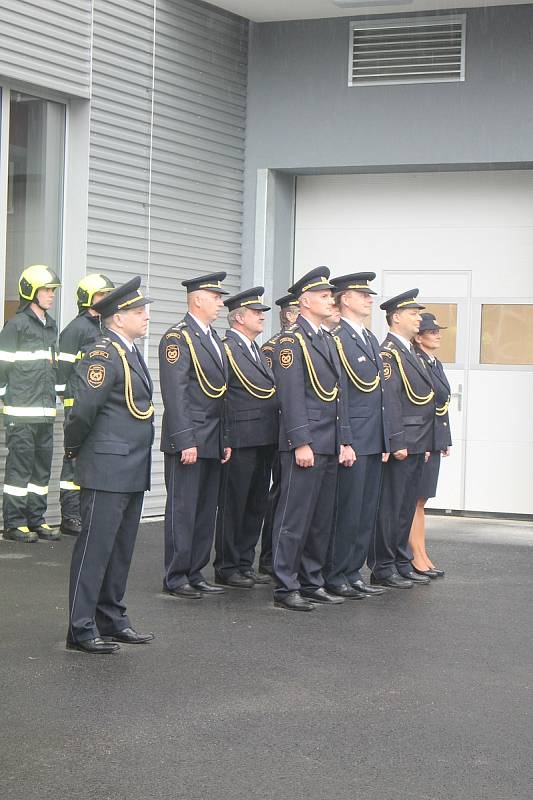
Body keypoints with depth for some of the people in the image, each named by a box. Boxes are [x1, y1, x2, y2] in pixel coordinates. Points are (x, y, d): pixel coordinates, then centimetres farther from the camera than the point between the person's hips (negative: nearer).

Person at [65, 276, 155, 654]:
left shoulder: (130, 351, 15)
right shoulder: (104, 353, -16)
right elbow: (84, 408, -21)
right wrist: (73, 449, -8)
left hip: (133, 470, 10)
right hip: (107, 470, -9)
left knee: (121, 549, 15)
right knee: (95, 548, -4)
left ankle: (112, 620, 25)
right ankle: (81, 629, 2)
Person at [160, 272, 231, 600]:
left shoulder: (215, 340, 17)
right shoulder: (178, 337, -10)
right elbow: (175, 394, -16)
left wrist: (225, 440, 14)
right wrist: (185, 441, -20)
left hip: (213, 441, 9)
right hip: (188, 440, -8)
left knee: (206, 509, 11)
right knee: (183, 509, -3)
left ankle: (195, 573, 18)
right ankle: (176, 578, 3)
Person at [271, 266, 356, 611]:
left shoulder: (327, 340, 18)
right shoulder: (291, 341, -9)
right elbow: (292, 397, -15)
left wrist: (344, 441, 14)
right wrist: (302, 443, -20)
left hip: (329, 447, 9)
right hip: (305, 444, -9)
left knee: (322, 519, 12)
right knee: (295, 518, -5)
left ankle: (312, 582, 19)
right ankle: (286, 588, 0)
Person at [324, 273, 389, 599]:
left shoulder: (371, 339, 19)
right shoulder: (335, 338, -10)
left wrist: (385, 440, 17)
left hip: (373, 440, 9)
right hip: (349, 441, -9)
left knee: (367, 511, 11)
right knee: (346, 509, -4)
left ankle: (354, 573, 18)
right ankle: (335, 576, 4)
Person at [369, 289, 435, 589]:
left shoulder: (411, 353, 18)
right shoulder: (388, 353, -12)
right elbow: (389, 401, -19)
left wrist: (425, 444, 19)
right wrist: (397, 443, -22)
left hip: (416, 445, 10)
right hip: (401, 444, -10)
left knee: (407, 507, 14)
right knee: (390, 507, -4)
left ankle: (402, 563, 21)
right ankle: (383, 568, 1)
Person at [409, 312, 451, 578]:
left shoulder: (436, 364, 16)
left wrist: (445, 441, 19)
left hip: (435, 440, 9)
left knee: (420, 500, 11)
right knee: (415, 500, -3)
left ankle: (421, 556, 15)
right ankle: (418, 557, 1)